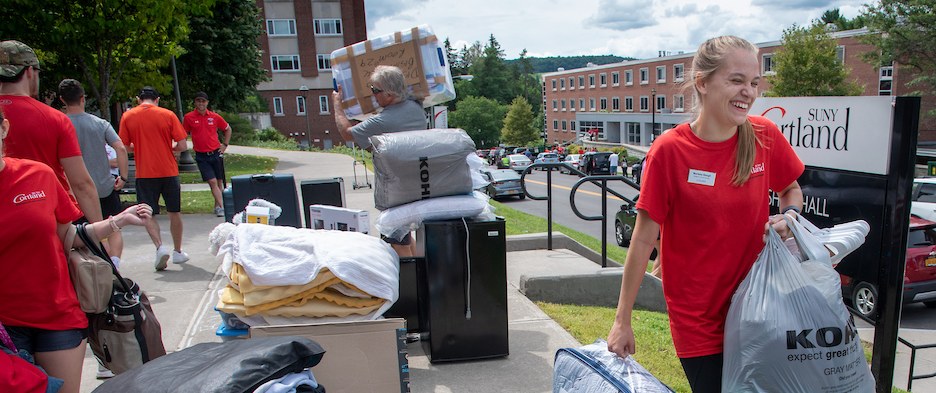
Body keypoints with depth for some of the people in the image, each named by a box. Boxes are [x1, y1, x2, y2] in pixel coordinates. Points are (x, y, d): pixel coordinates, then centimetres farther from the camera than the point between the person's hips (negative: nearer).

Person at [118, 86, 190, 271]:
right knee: (174, 212, 13)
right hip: (169, 171, 0)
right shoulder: (168, 115, -2)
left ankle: (160, 247, -13)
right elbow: (182, 146, -6)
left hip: (144, 174, 0)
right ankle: (178, 252, 21)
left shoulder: (128, 116, 0)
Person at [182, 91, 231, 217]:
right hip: (201, 156, -2)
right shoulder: (188, 117, -1)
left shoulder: (214, 117, 4)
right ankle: (221, 207, -13)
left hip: (216, 153, 2)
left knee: (219, 182, 6)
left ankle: (217, 207, 20)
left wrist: (225, 145, 11)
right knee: (212, 181, -11)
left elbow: (228, 129, 18)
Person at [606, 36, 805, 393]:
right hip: (696, 318, -3)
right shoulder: (669, 151, -16)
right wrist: (622, 321, -9)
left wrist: (789, 217, -10)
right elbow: (644, 239, -12)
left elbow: (791, 190, 15)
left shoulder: (765, 136, -6)